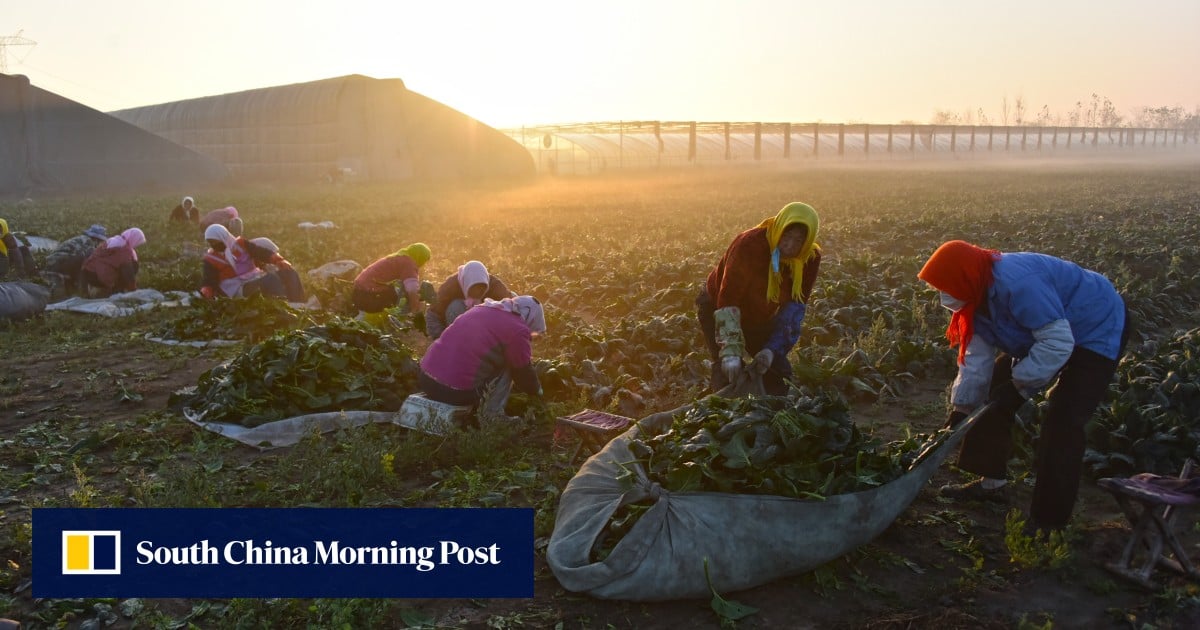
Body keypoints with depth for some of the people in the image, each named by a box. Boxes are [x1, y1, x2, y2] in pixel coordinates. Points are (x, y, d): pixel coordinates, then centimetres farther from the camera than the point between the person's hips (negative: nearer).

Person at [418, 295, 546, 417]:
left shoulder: (480, 309, 19)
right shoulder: (517, 329, -5)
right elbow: (523, 371, 5)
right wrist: (537, 390, 28)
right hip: (457, 392, -8)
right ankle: (493, 416, 7)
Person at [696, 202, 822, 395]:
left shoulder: (810, 259, -21)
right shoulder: (749, 245, -36)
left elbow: (794, 307, -19)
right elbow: (728, 300, -37)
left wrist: (773, 349, -31)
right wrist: (730, 351, -44)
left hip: (759, 316, 5)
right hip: (716, 306, -5)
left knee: (776, 367, -1)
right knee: (728, 369, -20)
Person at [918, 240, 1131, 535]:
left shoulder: (1016, 284, -37)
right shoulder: (978, 298, -7)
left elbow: (1058, 343, -37)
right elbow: (977, 359, -5)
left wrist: (1019, 385, -26)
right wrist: (959, 411, -6)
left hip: (1097, 329, -9)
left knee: (1061, 423, -19)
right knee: (995, 392, 9)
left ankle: (1049, 522, -9)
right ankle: (991, 482, 22)